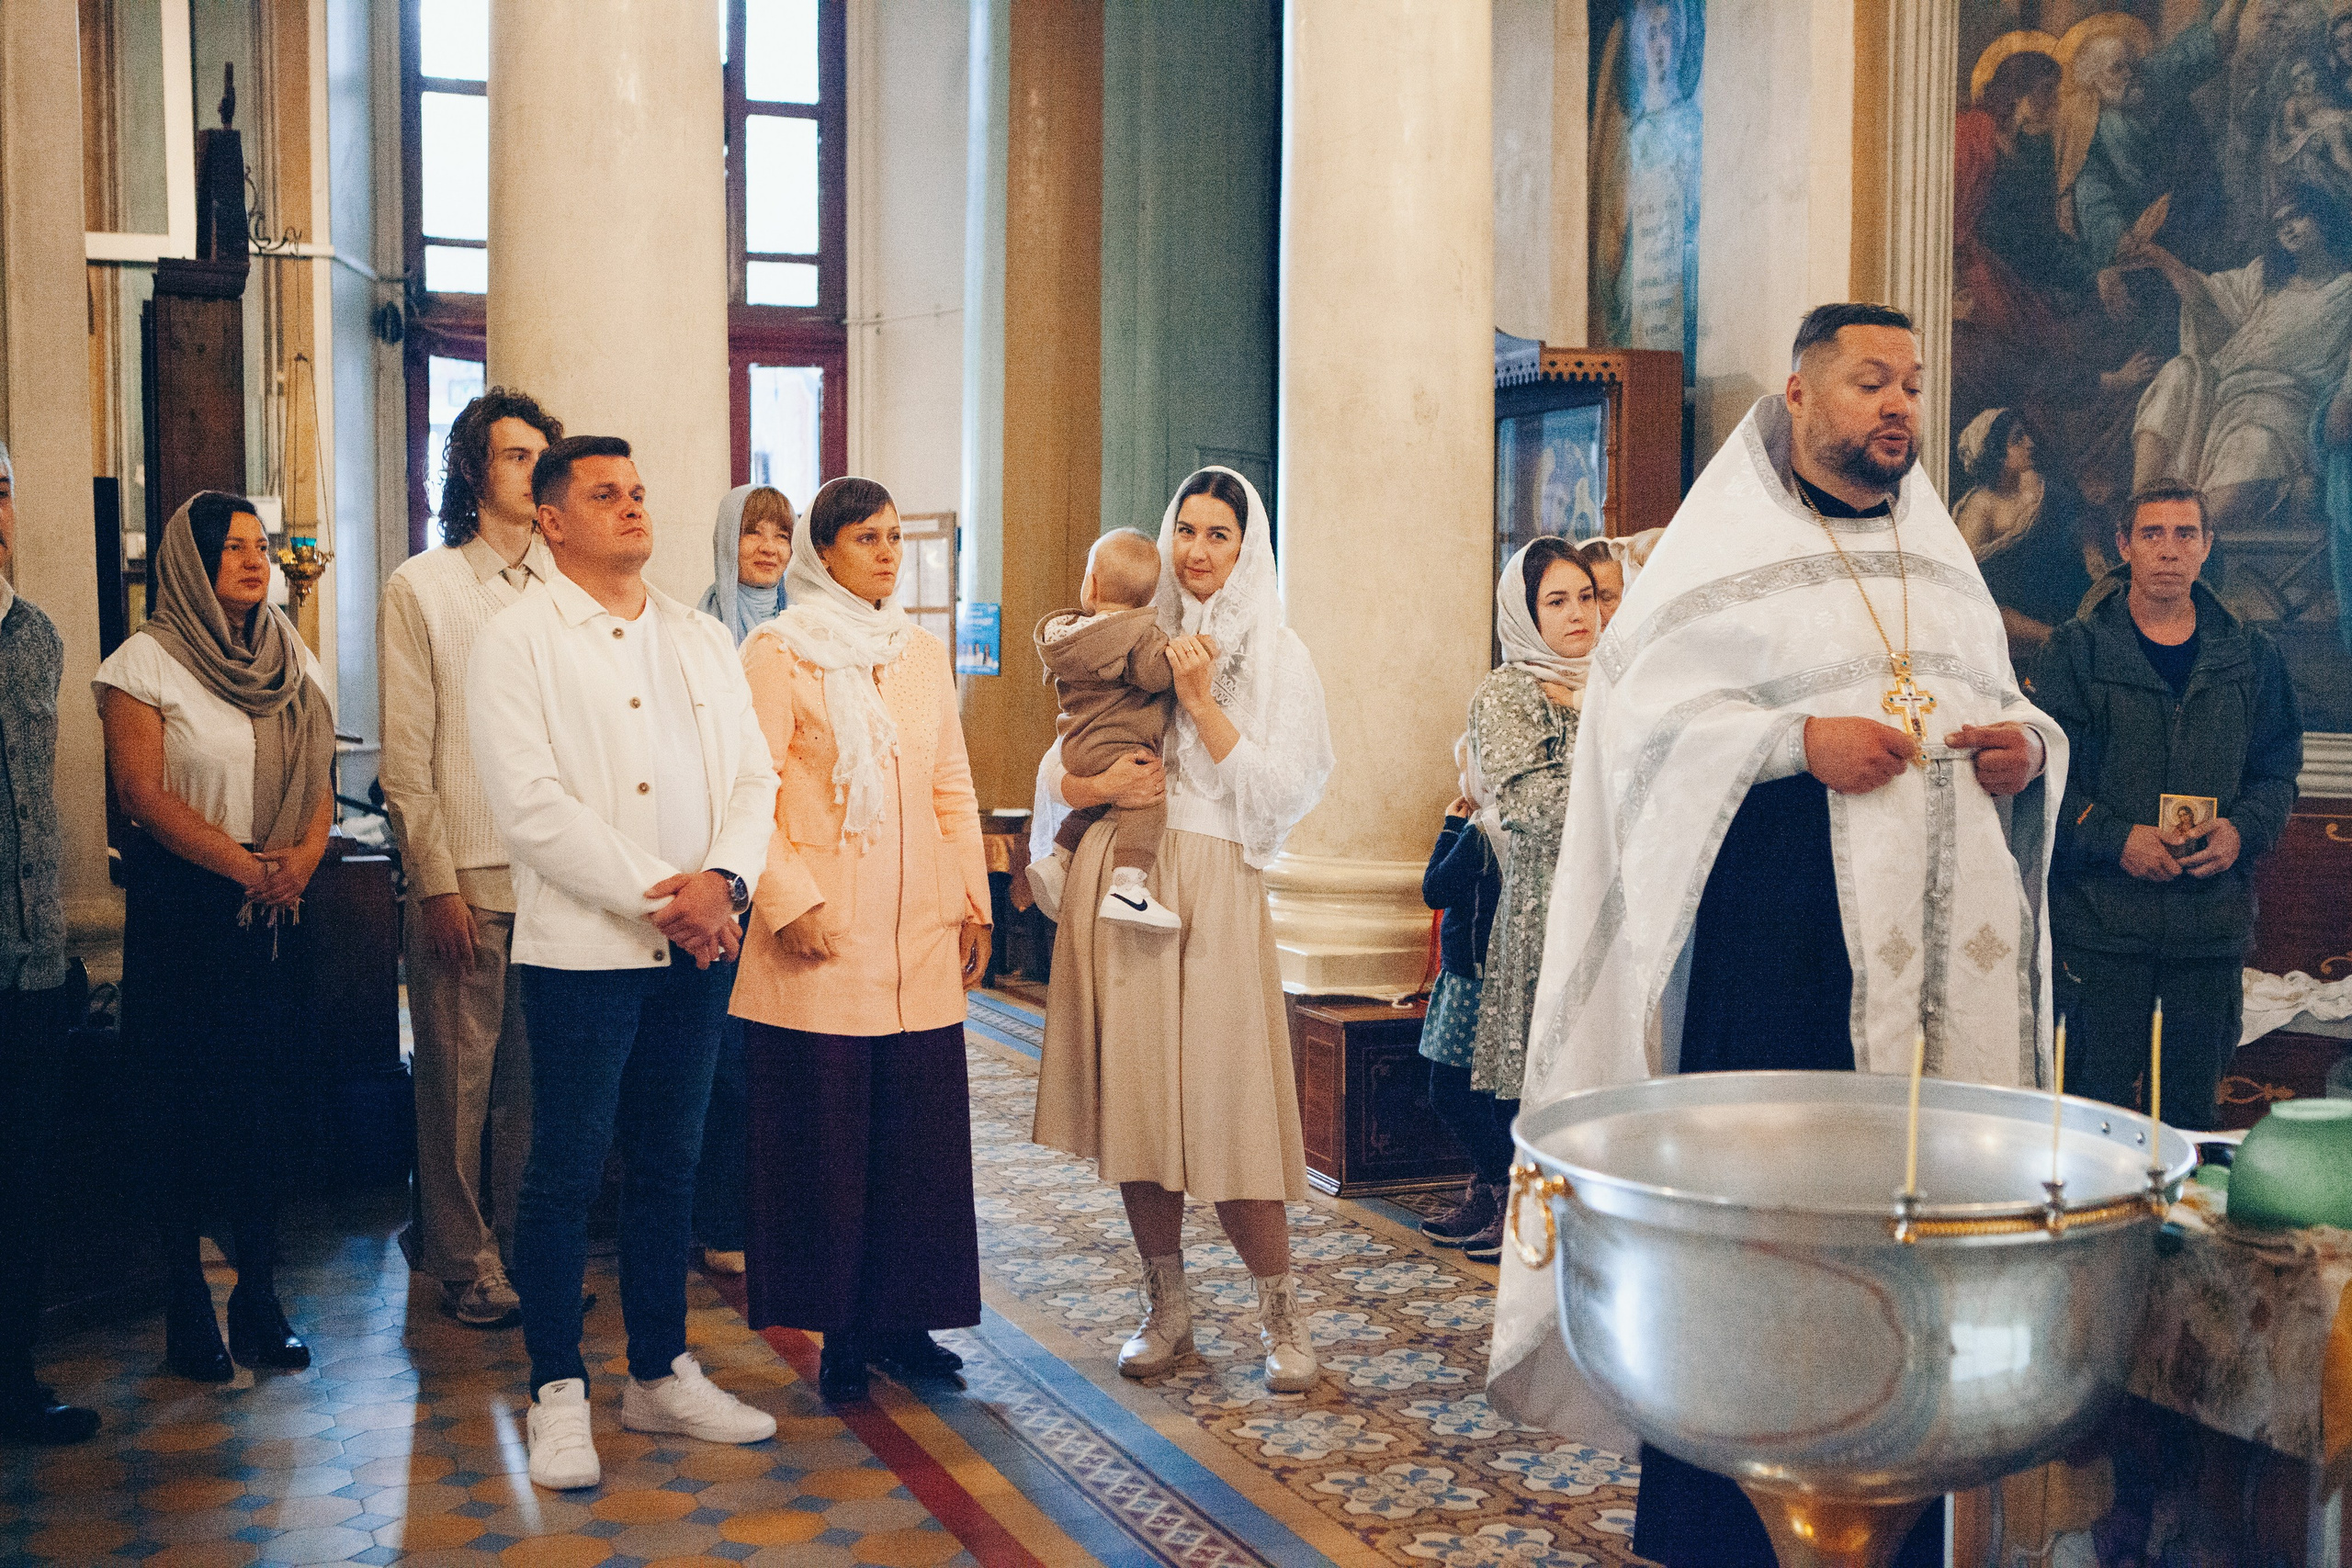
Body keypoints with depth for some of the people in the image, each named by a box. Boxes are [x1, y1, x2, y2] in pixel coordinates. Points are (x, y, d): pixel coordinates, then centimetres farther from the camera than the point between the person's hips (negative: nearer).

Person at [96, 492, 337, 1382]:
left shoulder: (290, 658, 12)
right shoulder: (147, 661, -4)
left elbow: (319, 777, 11)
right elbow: (142, 790, -11)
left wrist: (302, 856, -8)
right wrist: (242, 863, -16)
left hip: (279, 909, 5)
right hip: (185, 905, -4)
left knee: (266, 1099, 6)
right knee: (186, 1105, 0)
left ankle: (258, 1298, 14)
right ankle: (187, 1306, 11)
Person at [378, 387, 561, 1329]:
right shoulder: (420, 588, 0)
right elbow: (405, 754, -2)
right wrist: (437, 881, -8)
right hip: (464, 871, -3)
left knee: (536, 1071, 8)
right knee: (459, 1070, 3)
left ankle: (523, 1247, 20)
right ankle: (464, 1263, 16)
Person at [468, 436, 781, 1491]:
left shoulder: (701, 640, 14)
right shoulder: (518, 641, -3)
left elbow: (753, 776, 9)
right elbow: (531, 806, -13)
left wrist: (722, 879, -10)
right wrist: (658, 900, -15)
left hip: (698, 945, 5)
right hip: (582, 946, -5)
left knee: (669, 1167, 13)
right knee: (566, 1175, 2)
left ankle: (661, 1374, 24)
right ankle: (558, 1394, 14)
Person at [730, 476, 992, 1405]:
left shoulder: (923, 654, 15)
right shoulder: (779, 653, -1)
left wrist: (974, 901, 11)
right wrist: (790, 902, -15)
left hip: (919, 942, 5)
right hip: (823, 942, -5)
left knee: (919, 1129, 5)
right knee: (826, 1135, 0)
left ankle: (900, 1318, 17)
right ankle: (838, 1330, 12)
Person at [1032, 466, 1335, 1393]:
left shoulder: (1273, 654, 5)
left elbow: (1282, 791, -5)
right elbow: (1057, 769, 15)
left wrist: (1201, 703, -10)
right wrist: (1101, 786, -7)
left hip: (1213, 889, -3)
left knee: (1223, 1098, -6)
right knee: (1135, 1092, 5)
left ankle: (1281, 1315, 8)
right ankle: (1167, 1308, 17)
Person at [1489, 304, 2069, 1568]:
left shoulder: (1941, 557, 20)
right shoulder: (1727, 548, 2)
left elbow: (2000, 700, 24)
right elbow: (1644, 707, -7)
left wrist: (2026, 745, 1)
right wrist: (1797, 738, -19)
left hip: (1948, 940, 5)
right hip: (1776, 931, -5)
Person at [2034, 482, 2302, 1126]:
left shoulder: (2251, 655, 11)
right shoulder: (2076, 650, 1)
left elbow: (2278, 772, 14)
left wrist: (2242, 829, -6)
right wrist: (2116, 838, -17)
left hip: (2214, 918, 3)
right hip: (2101, 916, -3)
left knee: (2193, 1107, 10)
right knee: (2099, 1104, 0)